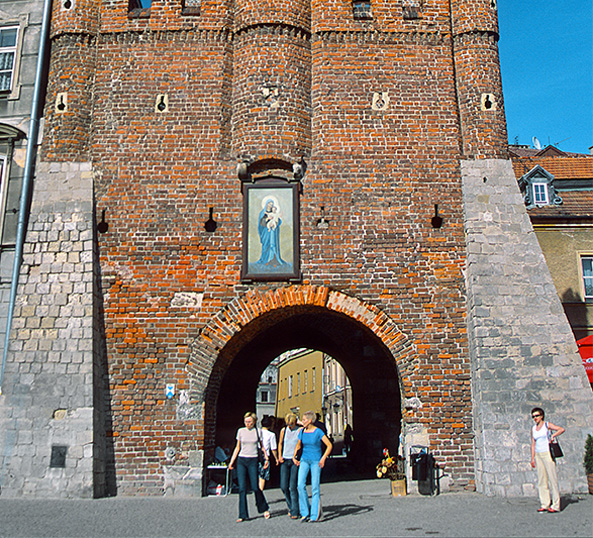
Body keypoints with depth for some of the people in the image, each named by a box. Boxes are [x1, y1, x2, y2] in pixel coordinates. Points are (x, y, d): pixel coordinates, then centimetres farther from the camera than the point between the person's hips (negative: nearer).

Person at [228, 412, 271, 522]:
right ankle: (243, 515, 4)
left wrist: (266, 458, 3)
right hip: (241, 460, 2)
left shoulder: (258, 431, 3)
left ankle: (264, 509, 19)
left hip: (253, 461, -2)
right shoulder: (241, 431, 7)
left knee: (255, 487, -5)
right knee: (242, 488, -3)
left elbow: (262, 446, 13)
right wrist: (232, 461, 9)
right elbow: (237, 448, 13)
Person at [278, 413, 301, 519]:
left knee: (293, 486, -8)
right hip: (285, 460, 4)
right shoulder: (284, 430, 9)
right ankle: (291, 506, 24)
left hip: (295, 461, -4)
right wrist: (280, 456, 8)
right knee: (283, 486, 2)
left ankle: (294, 512, -2)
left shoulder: (299, 431, -4)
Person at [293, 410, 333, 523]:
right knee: (300, 485, -11)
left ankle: (314, 515, 6)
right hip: (304, 460, 4)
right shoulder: (302, 432, 4)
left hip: (316, 461, -4)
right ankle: (305, 512, -1)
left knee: (315, 487, -4)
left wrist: (323, 458, -16)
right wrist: (294, 457, 12)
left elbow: (329, 446, -7)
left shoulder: (318, 432, -10)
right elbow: (298, 445, 21)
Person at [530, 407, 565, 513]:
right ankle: (544, 505, 9)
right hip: (538, 455, 5)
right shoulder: (533, 429, 13)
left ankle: (555, 505, -2)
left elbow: (562, 429, -13)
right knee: (541, 480, 4)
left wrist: (553, 436, -18)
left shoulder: (547, 425, -1)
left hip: (548, 454, -5)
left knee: (552, 479, -5)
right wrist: (532, 458, 10)